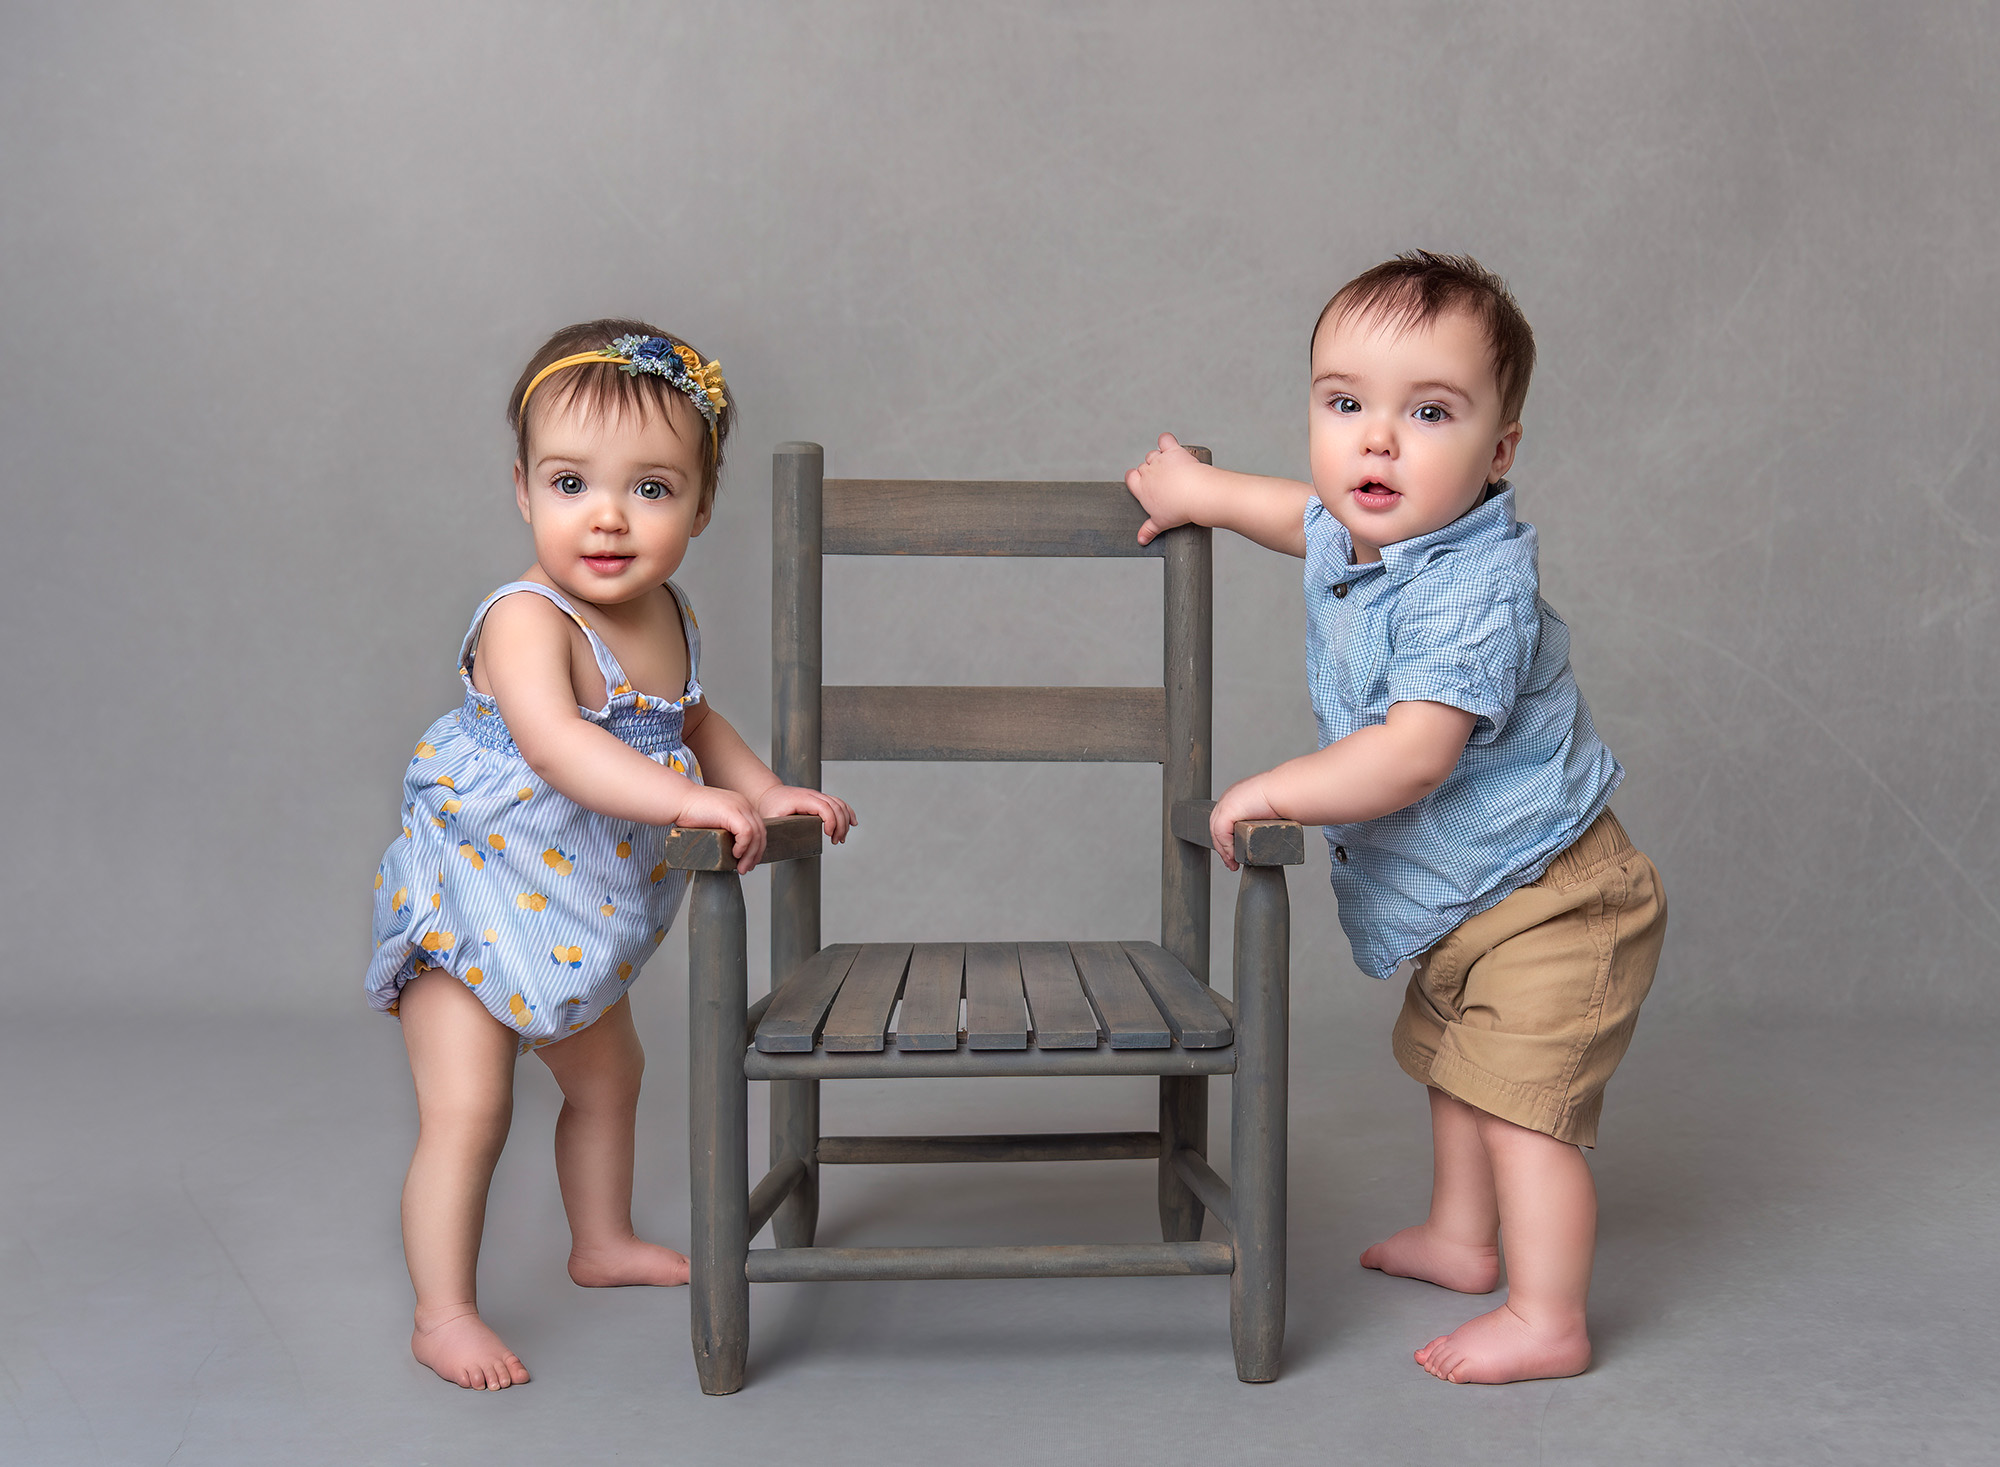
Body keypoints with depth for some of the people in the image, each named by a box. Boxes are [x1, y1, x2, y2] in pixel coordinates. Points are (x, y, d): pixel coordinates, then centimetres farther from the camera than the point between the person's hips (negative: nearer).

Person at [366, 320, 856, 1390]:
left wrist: (767, 791, 2)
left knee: (607, 1072, 23)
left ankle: (602, 1241, 44)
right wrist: (689, 800, -55)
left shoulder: (667, 618, -3)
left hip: (577, 919, 8)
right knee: (466, 1108, -11)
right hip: (468, 904, -8)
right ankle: (443, 1315, 6)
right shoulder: (526, 621, -29)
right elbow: (555, 744, -46)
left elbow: (690, 721, 15)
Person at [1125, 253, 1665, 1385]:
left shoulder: (1471, 590, -31)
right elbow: (1314, 514, 25)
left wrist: (1276, 792, -31)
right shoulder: (1351, 538, -2)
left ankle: (1549, 1322, 6)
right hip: (1461, 907, 10)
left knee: (1522, 1101, -7)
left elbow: (1413, 757, -38)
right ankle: (1462, 1239, 44)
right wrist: (1200, 492, 34)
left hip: (1548, 904, -10)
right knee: (1459, 1068, 25)